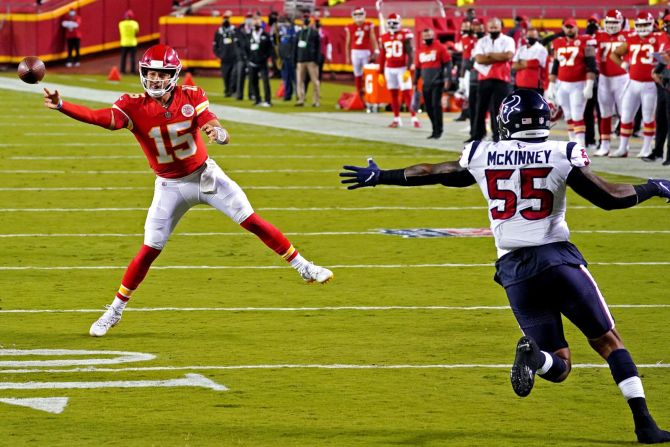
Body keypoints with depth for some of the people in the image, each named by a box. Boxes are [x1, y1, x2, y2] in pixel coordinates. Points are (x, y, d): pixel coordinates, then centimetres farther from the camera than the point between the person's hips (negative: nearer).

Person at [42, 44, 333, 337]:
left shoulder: (191, 97, -13)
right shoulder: (134, 106, -17)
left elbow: (221, 134, -22)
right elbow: (100, 118, -34)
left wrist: (218, 132, -48)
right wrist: (60, 106, -50)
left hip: (205, 175, 1)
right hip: (170, 187, -1)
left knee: (253, 222, -2)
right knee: (150, 250, -3)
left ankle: (302, 267, 11)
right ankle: (115, 311, 10)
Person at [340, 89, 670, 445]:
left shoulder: (482, 156, 8)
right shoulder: (563, 155, -2)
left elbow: (430, 173, 20)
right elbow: (609, 198, -1)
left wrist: (377, 177, 35)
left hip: (514, 268, 3)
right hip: (557, 257, -3)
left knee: (558, 367, 9)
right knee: (607, 342, 9)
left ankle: (533, 353, -27)